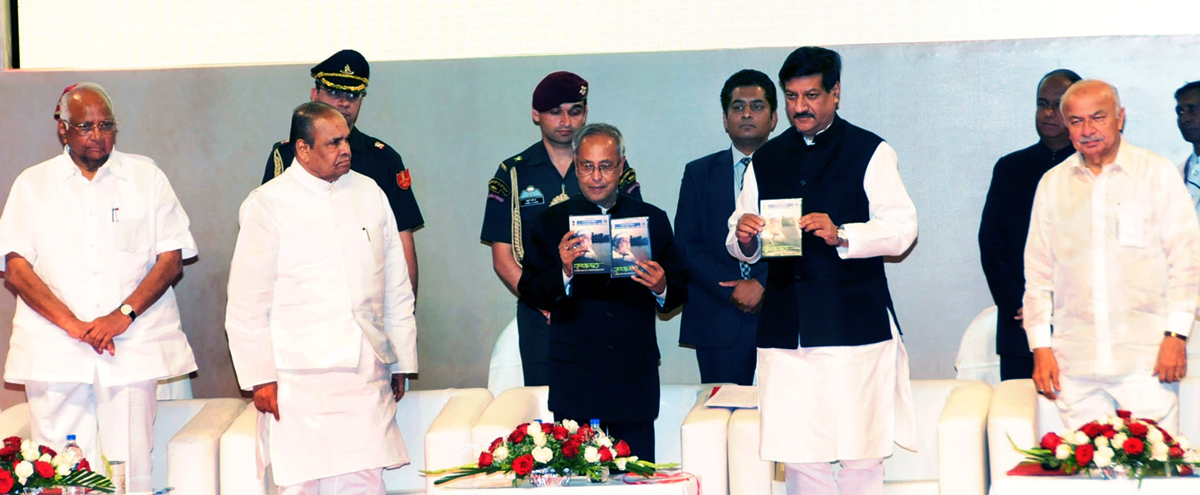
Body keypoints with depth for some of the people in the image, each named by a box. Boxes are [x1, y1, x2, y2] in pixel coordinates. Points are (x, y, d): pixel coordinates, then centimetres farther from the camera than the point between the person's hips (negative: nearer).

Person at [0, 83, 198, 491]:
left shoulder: (146, 177, 11)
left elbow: (172, 258, 5)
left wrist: (123, 315, -10)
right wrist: (73, 325, -11)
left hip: (132, 348, 0)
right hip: (54, 350, 0)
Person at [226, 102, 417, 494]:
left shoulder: (369, 194, 13)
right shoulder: (266, 205, -1)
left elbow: (396, 289, 19)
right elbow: (247, 304, -1)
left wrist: (402, 362, 18)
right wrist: (260, 377, -6)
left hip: (367, 377, 4)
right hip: (300, 380, -4)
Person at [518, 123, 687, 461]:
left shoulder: (653, 221, 10)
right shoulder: (553, 222, 7)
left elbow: (680, 291, 11)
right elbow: (530, 292, 0)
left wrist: (662, 288, -11)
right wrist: (564, 272, -19)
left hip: (636, 375, 1)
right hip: (575, 377, -1)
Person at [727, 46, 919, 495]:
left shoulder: (870, 153, 5)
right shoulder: (765, 161, 18)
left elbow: (901, 230, -4)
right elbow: (742, 247, 18)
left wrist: (842, 235, -19)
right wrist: (744, 237, -6)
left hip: (854, 322, -3)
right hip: (785, 329, 4)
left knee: (860, 457, -5)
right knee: (798, 457, -1)